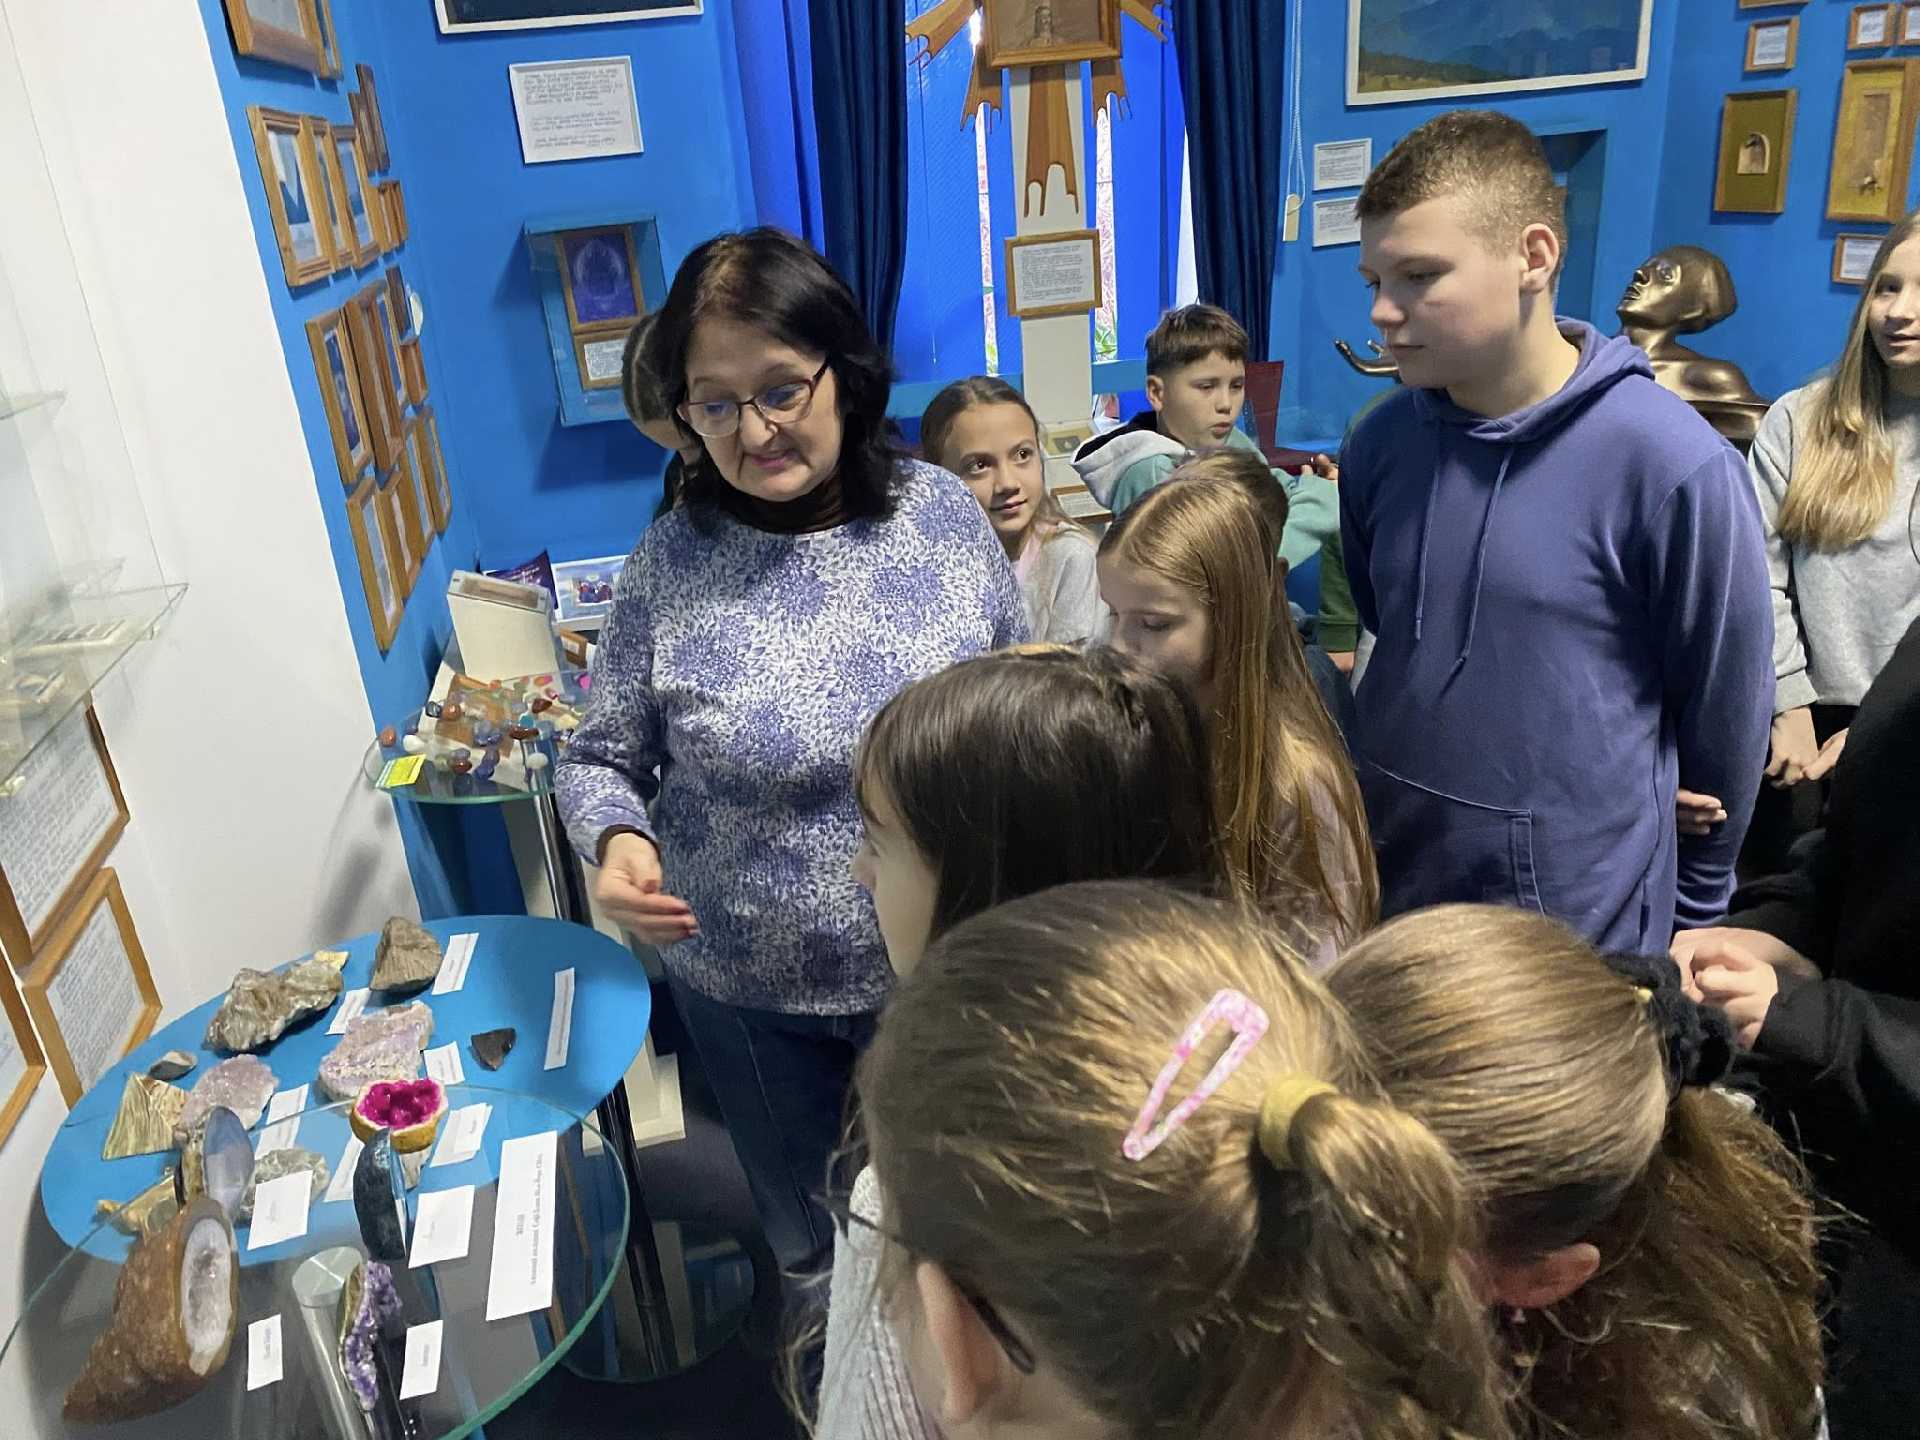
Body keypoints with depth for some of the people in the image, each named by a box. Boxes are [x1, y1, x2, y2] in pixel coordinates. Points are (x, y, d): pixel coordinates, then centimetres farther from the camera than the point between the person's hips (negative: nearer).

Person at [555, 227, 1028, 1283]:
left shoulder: (943, 511, -9)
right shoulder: (672, 560, -12)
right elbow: (599, 759, -2)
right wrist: (618, 840, -24)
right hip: (753, 995, 0)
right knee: (811, 1240, 24)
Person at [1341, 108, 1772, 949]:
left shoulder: (1671, 464, -18)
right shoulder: (1379, 445, -4)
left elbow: (1724, 713, -7)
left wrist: (1688, 909, 4)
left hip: (1581, 924, -4)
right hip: (1384, 891, 5)